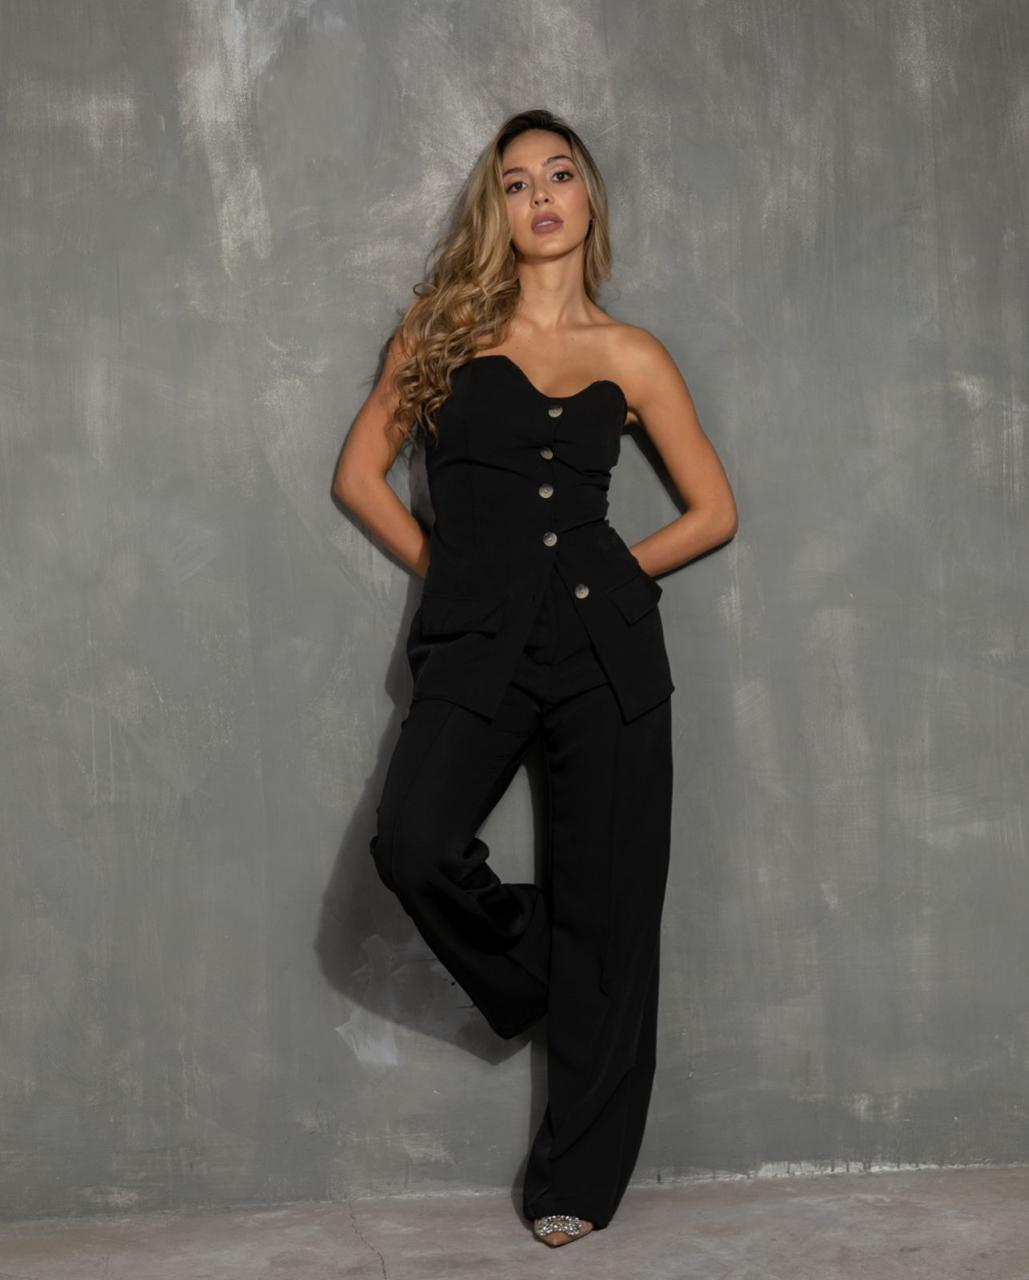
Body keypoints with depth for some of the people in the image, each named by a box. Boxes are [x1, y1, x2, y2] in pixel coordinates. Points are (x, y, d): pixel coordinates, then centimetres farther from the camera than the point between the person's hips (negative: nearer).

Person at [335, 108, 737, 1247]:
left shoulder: (628, 355, 10)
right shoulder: (445, 328, 10)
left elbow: (715, 511, 14)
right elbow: (360, 472, 12)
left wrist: (615, 575, 6)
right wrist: (446, 568, 5)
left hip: (605, 642, 0)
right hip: (473, 643, 0)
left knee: (605, 908, 0)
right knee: (412, 846, -25)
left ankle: (577, 1179, 15)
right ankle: (533, 972, 9)